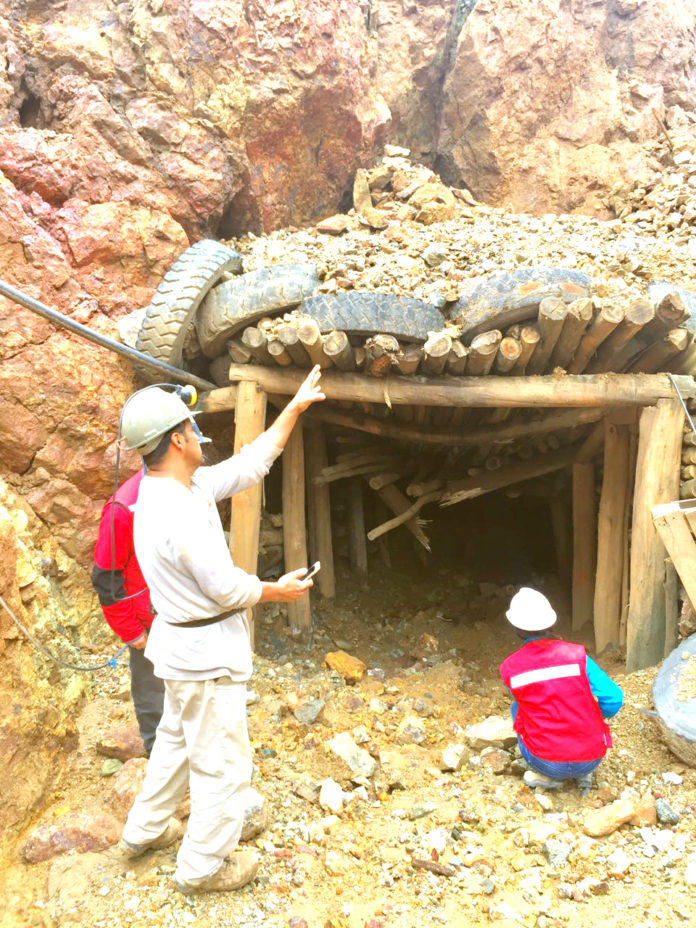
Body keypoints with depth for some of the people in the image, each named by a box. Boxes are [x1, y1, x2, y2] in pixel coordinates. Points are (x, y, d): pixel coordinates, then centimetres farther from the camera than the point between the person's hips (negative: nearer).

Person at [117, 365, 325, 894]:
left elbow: (248, 464, 6)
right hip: (207, 652, -10)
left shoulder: (174, 491, 0)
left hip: (184, 645, 10)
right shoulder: (181, 513, -31)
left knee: (178, 740, 28)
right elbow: (227, 588, -24)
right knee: (223, 763, 9)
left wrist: (296, 408, 8)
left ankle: (144, 831, 47)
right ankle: (203, 866, 29)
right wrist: (280, 591, -6)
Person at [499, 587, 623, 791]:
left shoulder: (509, 668, -4)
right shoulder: (576, 654, -7)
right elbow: (614, 699, -8)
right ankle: (583, 773, 16)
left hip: (548, 763, -1)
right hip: (591, 760, 2)